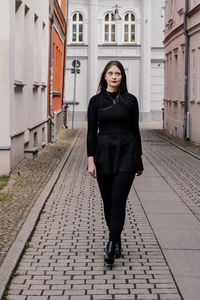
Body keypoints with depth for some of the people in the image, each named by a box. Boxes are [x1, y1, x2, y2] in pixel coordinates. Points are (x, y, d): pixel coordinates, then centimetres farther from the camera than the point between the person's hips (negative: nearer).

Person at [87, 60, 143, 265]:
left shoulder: (130, 100, 3)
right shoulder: (96, 101, 4)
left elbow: (135, 129, 8)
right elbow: (91, 131, 2)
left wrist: (139, 159, 9)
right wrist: (91, 160, -5)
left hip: (126, 152, -1)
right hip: (104, 152, 2)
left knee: (118, 200, -10)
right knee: (108, 201, 8)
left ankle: (112, 247, -10)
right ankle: (116, 240, 26)